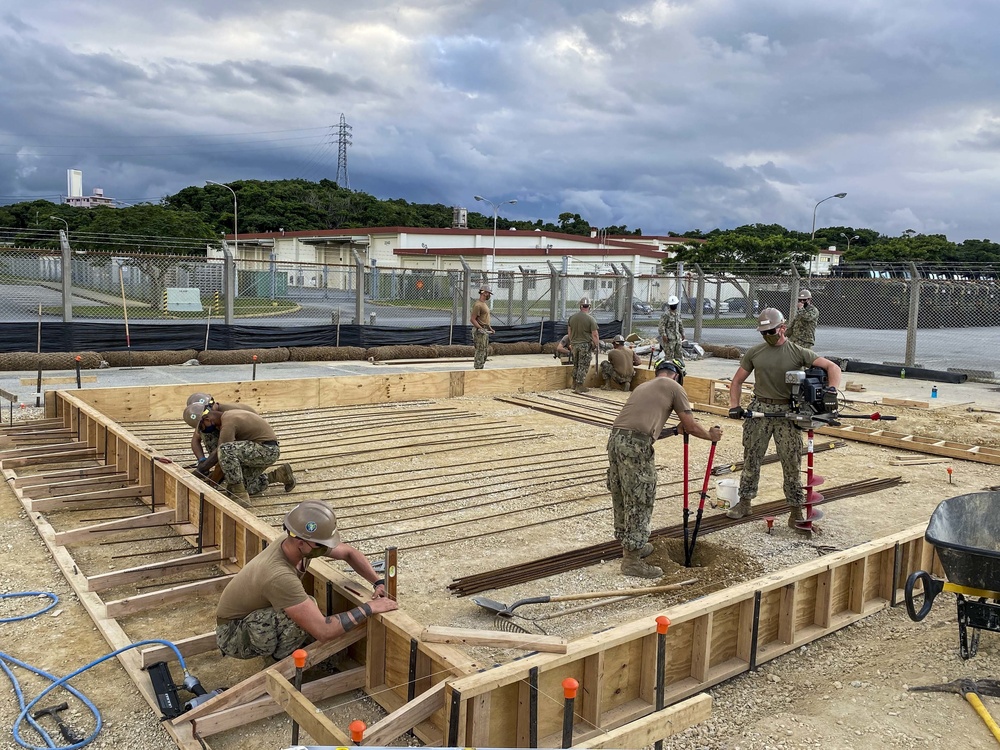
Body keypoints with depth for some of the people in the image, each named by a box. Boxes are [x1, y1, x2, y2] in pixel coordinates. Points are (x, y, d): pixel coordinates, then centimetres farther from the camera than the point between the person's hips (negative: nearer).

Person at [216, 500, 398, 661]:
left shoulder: (300, 544, -15)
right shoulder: (280, 576, -38)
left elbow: (349, 552, 3)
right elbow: (324, 630, -38)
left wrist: (379, 583, -8)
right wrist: (369, 608, -29)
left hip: (257, 620, 9)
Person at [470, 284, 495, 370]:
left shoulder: (484, 304, 16)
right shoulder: (478, 305, -16)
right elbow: (472, 319, -20)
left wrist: (490, 328, 20)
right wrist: (481, 329, -25)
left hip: (485, 331, 10)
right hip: (480, 331, -10)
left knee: (485, 350, 13)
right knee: (480, 351, -8)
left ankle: (480, 367, 20)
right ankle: (478, 369, -4)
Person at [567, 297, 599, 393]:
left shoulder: (572, 317, 3)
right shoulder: (591, 319, -13)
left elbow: (569, 332, 12)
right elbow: (594, 335, -13)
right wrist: (596, 345, 0)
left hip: (575, 344, 5)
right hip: (585, 344, -5)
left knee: (576, 364, 19)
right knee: (583, 365, 2)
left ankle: (574, 384, 26)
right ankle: (579, 386, 4)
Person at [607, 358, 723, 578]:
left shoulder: (643, 386, 29)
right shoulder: (673, 387, 8)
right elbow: (691, 426, 9)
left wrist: (675, 431, 36)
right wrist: (711, 435, 26)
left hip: (615, 439, 8)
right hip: (636, 446, -8)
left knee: (622, 498, 19)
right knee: (639, 502, 1)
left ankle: (630, 546, 35)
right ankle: (632, 560, 6)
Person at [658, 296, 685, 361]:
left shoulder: (678, 313, 14)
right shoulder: (666, 314, -11)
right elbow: (662, 326, -16)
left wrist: (682, 334, 23)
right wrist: (663, 335, -24)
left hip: (677, 338, 8)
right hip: (669, 339, -8)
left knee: (679, 355, 10)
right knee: (669, 356, -6)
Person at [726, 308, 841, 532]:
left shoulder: (798, 352, 0)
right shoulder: (754, 353, 7)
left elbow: (833, 367, -5)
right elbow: (737, 381, 12)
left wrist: (831, 390, -23)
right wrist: (734, 406, -2)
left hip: (787, 412, -2)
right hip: (759, 409, 2)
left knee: (791, 463, 0)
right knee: (751, 458, 9)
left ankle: (796, 514, 8)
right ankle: (744, 503, 23)